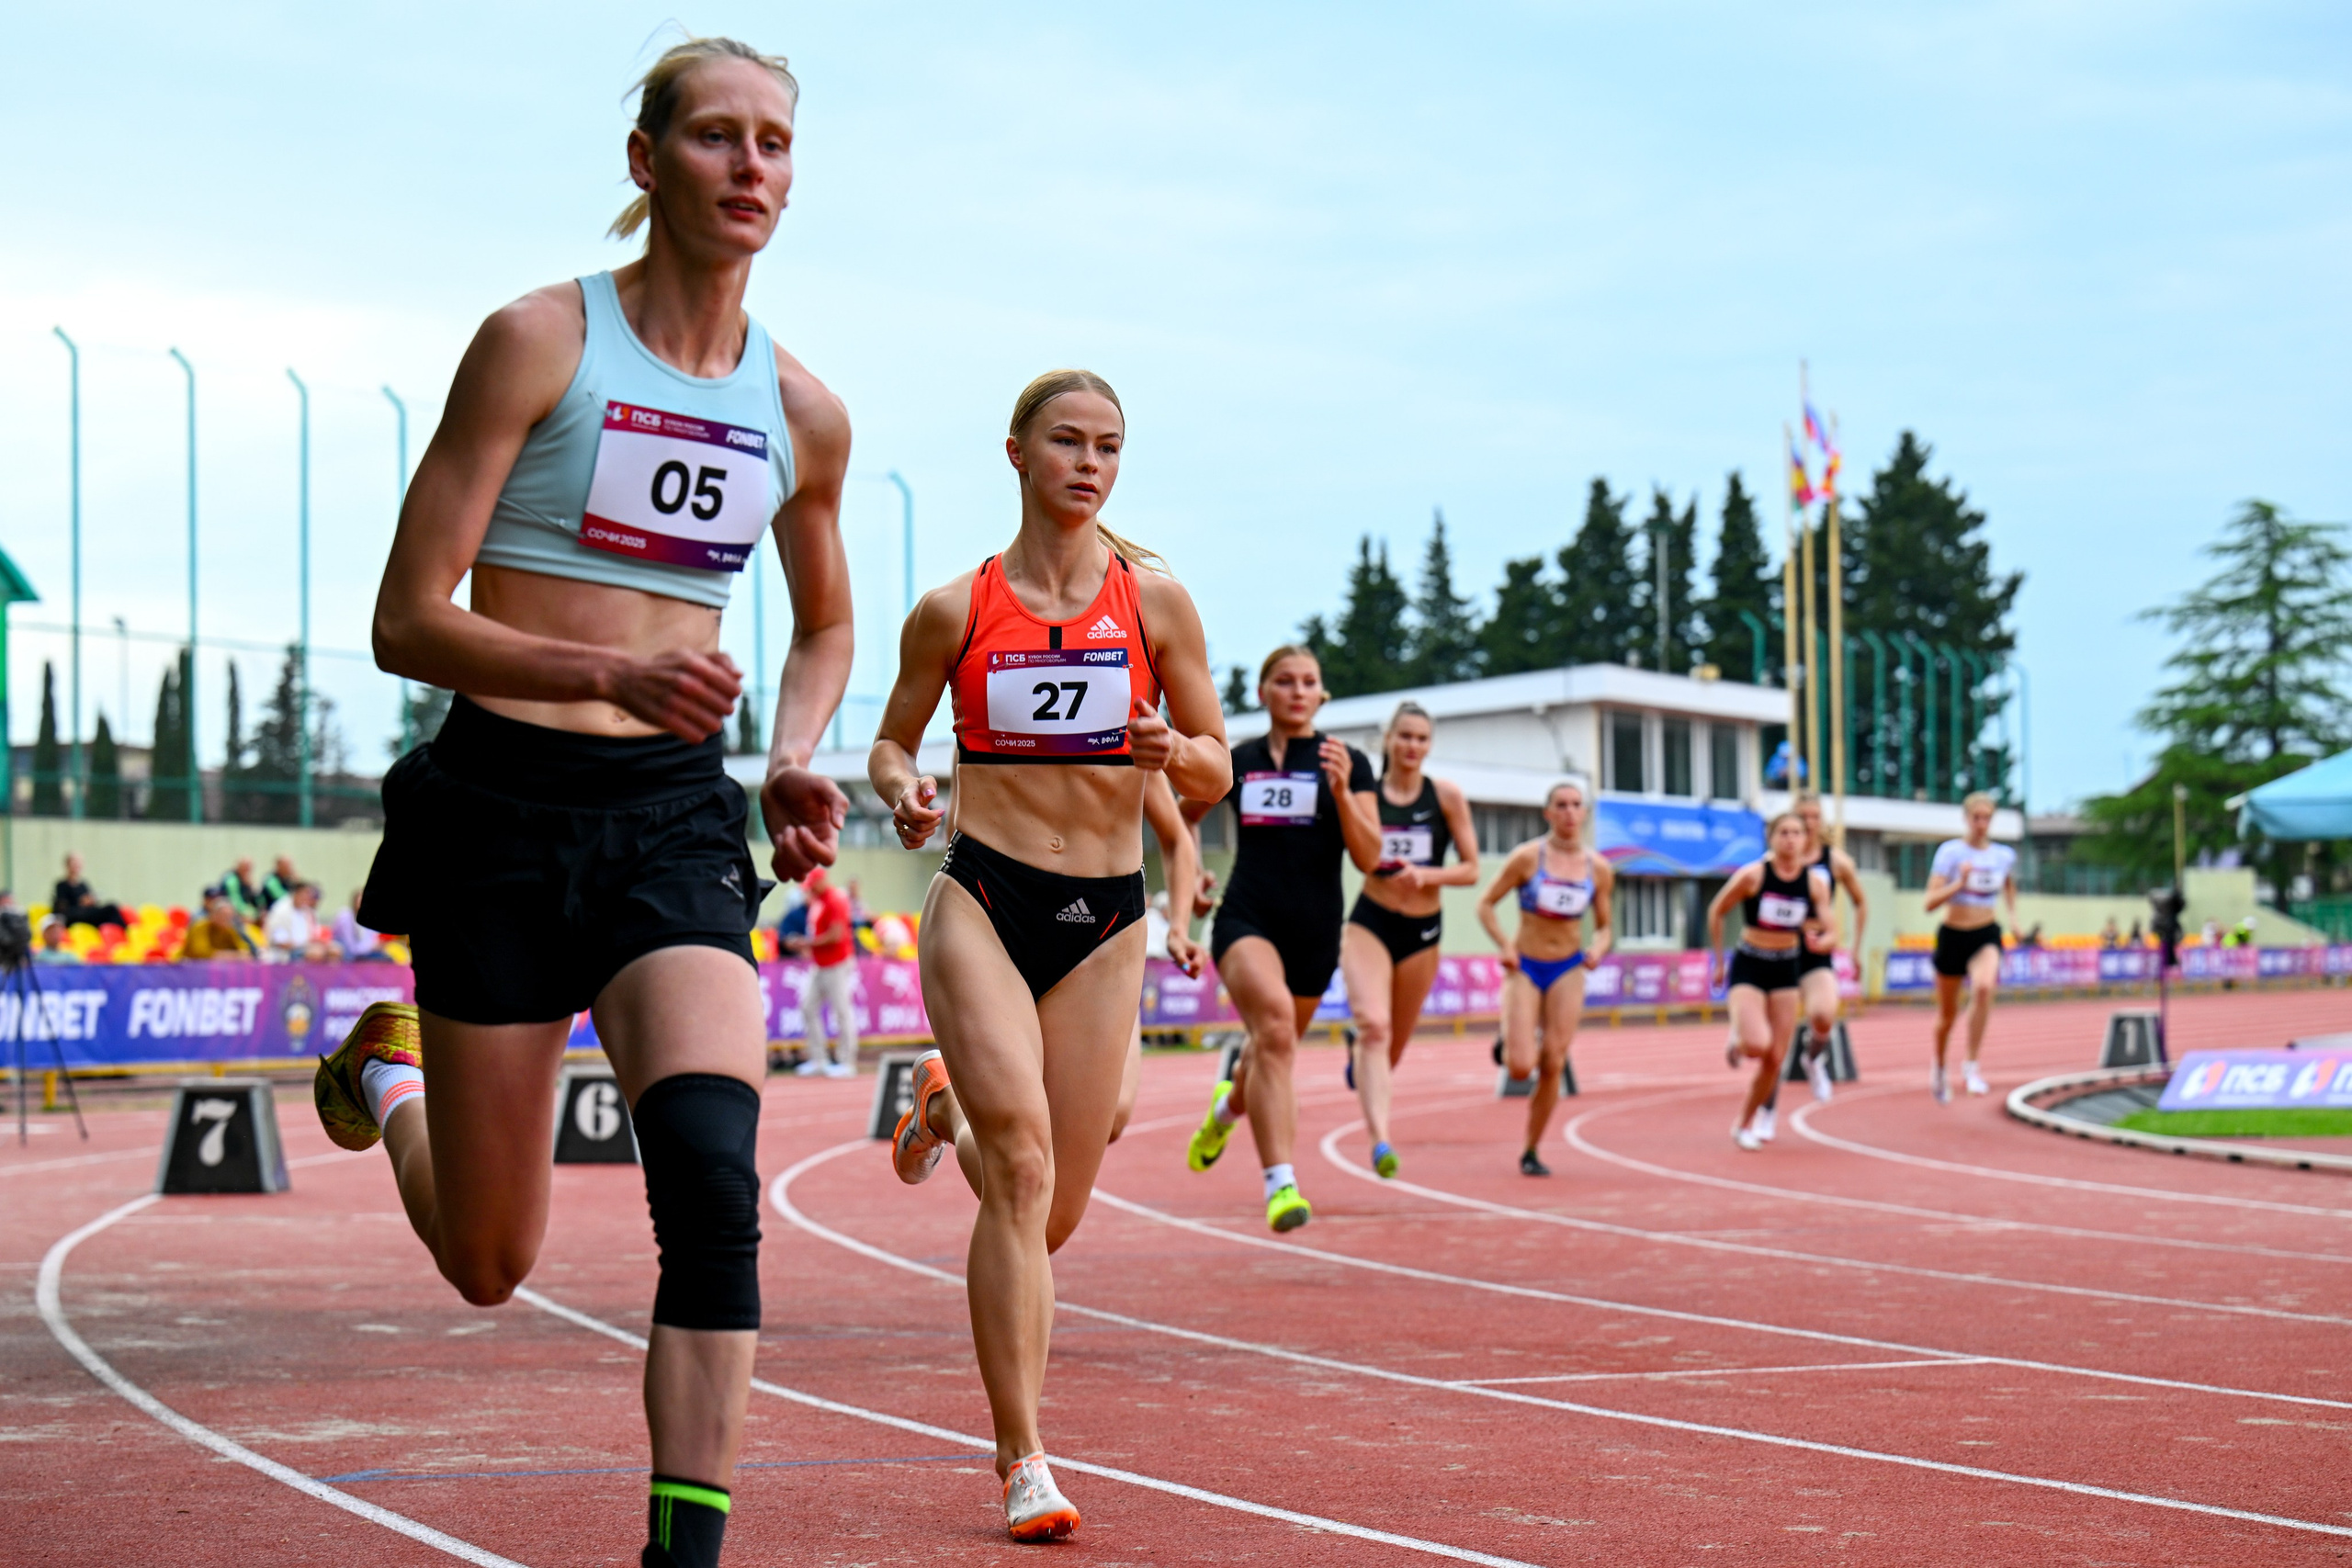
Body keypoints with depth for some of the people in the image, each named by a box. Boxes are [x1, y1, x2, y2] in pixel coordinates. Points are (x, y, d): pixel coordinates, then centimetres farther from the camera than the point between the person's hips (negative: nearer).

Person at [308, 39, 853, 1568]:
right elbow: (408, 621, -9)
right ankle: (386, 1075, 43)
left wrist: (795, 760, 5)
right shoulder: (541, 341, -7)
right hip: (503, 807, -2)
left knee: (714, 1177, -23)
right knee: (490, 1265, 9)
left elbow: (826, 626, 25)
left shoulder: (802, 412, 6)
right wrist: (609, 669, -24)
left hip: (675, 813, 3)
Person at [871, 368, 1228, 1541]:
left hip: (1105, 919, 2)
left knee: (1050, 1217, 6)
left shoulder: (1154, 599, 3)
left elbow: (1215, 773, 7)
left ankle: (948, 1103, 41)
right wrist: (902, 789, -10)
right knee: (1022, 1169, -19)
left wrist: (1169, 751, -15)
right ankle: (1022, 1459, -13)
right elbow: (891, 742, 13)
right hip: (981, 902, -2)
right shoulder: (956, 608, 2)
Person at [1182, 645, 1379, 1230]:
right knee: (1274, 1021, -29)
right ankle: (1280, 1184, -34)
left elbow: (1368, 858, -7)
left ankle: (1228, 1105, 55)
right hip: (1245, 919, -2)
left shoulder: (1347, 763, 2)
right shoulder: (1235, 761, 6)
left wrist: (1341, 791, -19)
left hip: (1315, 930, 2)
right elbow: (1181, 820, 24)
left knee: (1274, 1049, 16)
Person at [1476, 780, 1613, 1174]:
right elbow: (1486, 904, -3)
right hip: (1525, 968, -2)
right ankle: (1510, 1044, 26)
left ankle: (1532, 1152, 10)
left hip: (1568, 969, 2)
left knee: (1553, 1066, -4)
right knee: (1521, 1066, -12)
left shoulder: (1599, 869, 1)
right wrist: (1504, 945, -16)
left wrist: (1599, 948, -11)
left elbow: (1605, 925, 11)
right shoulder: (1527, 857, -8)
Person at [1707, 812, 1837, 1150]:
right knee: (1758, 1044, -25)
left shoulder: (1815, 881, -4)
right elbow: (1716, 912, -1)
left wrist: (1821, 941, -29)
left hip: (1786, 970, 4)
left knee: (1775, 1059, 2)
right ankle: (1736, 1043, 13)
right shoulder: (1752, 875, -13)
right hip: (1748, 968, -4)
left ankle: (1746, 1124, 22)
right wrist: (1718, 961, 3)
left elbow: (1831, 933, -4)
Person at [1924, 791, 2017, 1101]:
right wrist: (1960, 883, -27)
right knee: (1947, 1013, 11)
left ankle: (1972, 1067, -23)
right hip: (1953, 935, -1)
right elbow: (1931, 903, -15)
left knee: (1984, 987, -31)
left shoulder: (2005, 855, 2)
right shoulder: (1950, 852, -9)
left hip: (1987, 936, 1)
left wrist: (2014, 915, 15)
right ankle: (1939, 1069, 40)